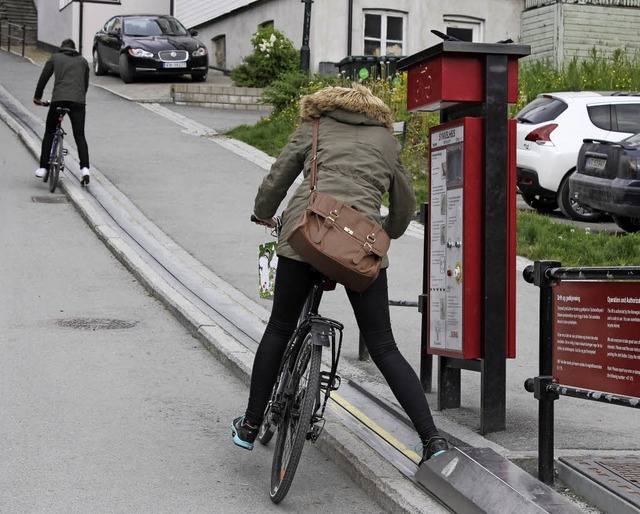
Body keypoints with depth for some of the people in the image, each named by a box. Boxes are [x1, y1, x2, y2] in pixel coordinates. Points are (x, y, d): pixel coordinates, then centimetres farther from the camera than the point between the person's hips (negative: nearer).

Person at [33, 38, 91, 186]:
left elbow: (43, 78, 16)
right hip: (78, 101, 1)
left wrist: (37, 97, 27)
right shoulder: (83, 61, 22)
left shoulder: (55, 58, 17)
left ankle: (43, 168, 8)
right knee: (80, 136, 3)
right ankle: (85, 168, -16)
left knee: (49, 133, 13)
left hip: (58, 100, -1)